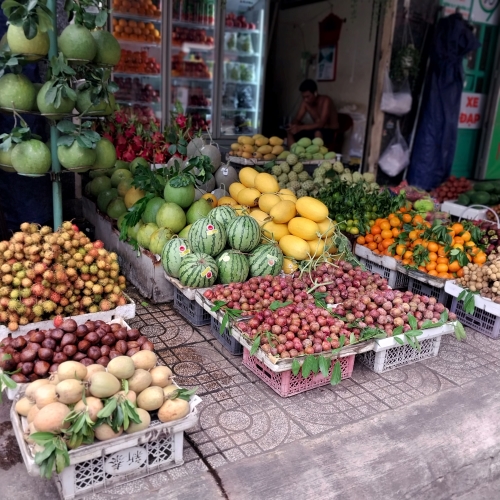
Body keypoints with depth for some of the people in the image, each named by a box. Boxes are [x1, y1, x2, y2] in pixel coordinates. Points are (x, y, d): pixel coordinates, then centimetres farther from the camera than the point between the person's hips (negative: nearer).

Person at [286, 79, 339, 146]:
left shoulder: (325, 101, -21)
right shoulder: (305, 102, -3)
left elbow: (321, 124, -31)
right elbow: (297, 119, -1)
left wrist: (301, 127, -39)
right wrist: (294, 125, -26)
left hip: (331, 132, -6)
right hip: (316, 130, 6)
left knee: (318, 133, -40)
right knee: (290, 132, -9)